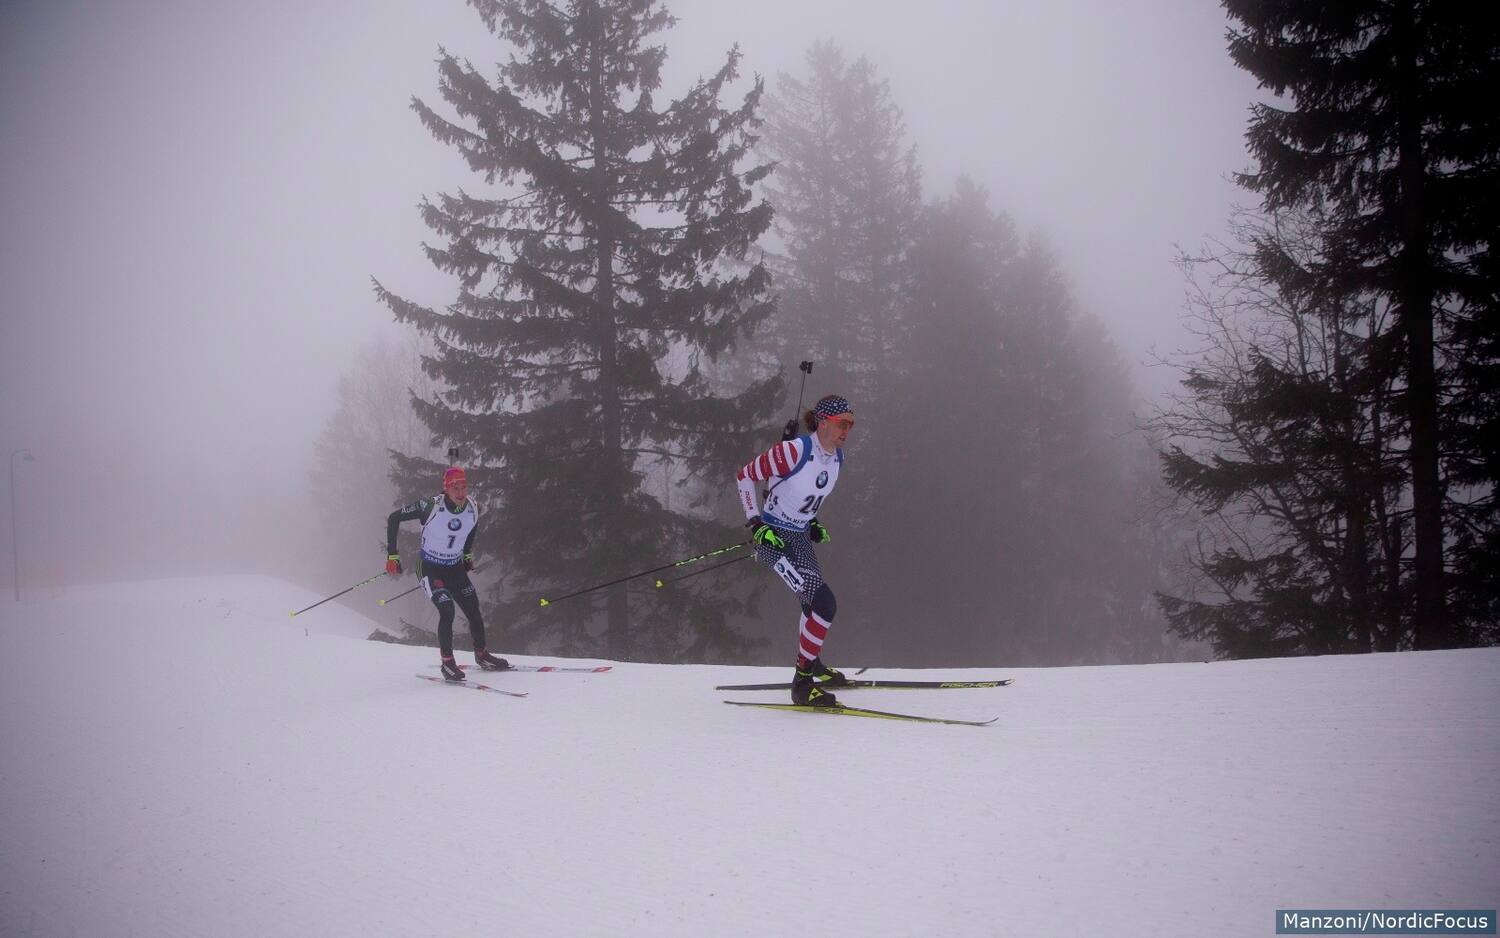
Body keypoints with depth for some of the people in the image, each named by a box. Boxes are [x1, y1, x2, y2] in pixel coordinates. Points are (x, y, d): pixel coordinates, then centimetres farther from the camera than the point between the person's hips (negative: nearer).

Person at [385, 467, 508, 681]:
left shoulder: (473, 508, -10)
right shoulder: (430, 506, -24)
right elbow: (394, 518, -15)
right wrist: (392, 555, -16)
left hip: (456, 568, 5)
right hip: (430, 568, -4)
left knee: (474, 611, 2)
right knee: (447, 610, -20)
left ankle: (481, 654, 26)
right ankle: (447, 663, -3)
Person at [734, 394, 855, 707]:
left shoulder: (837, 457, 0)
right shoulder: (794, 451, -25)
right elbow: (744, 476, -15)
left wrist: (812, 523, 11)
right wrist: (755, 524, -18)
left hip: (801, 538, 9)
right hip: (774, 538, -9)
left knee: (814, 604, 24)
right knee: (825, 604, -19)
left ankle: (810, 664, 49)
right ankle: (803, 683, -9)